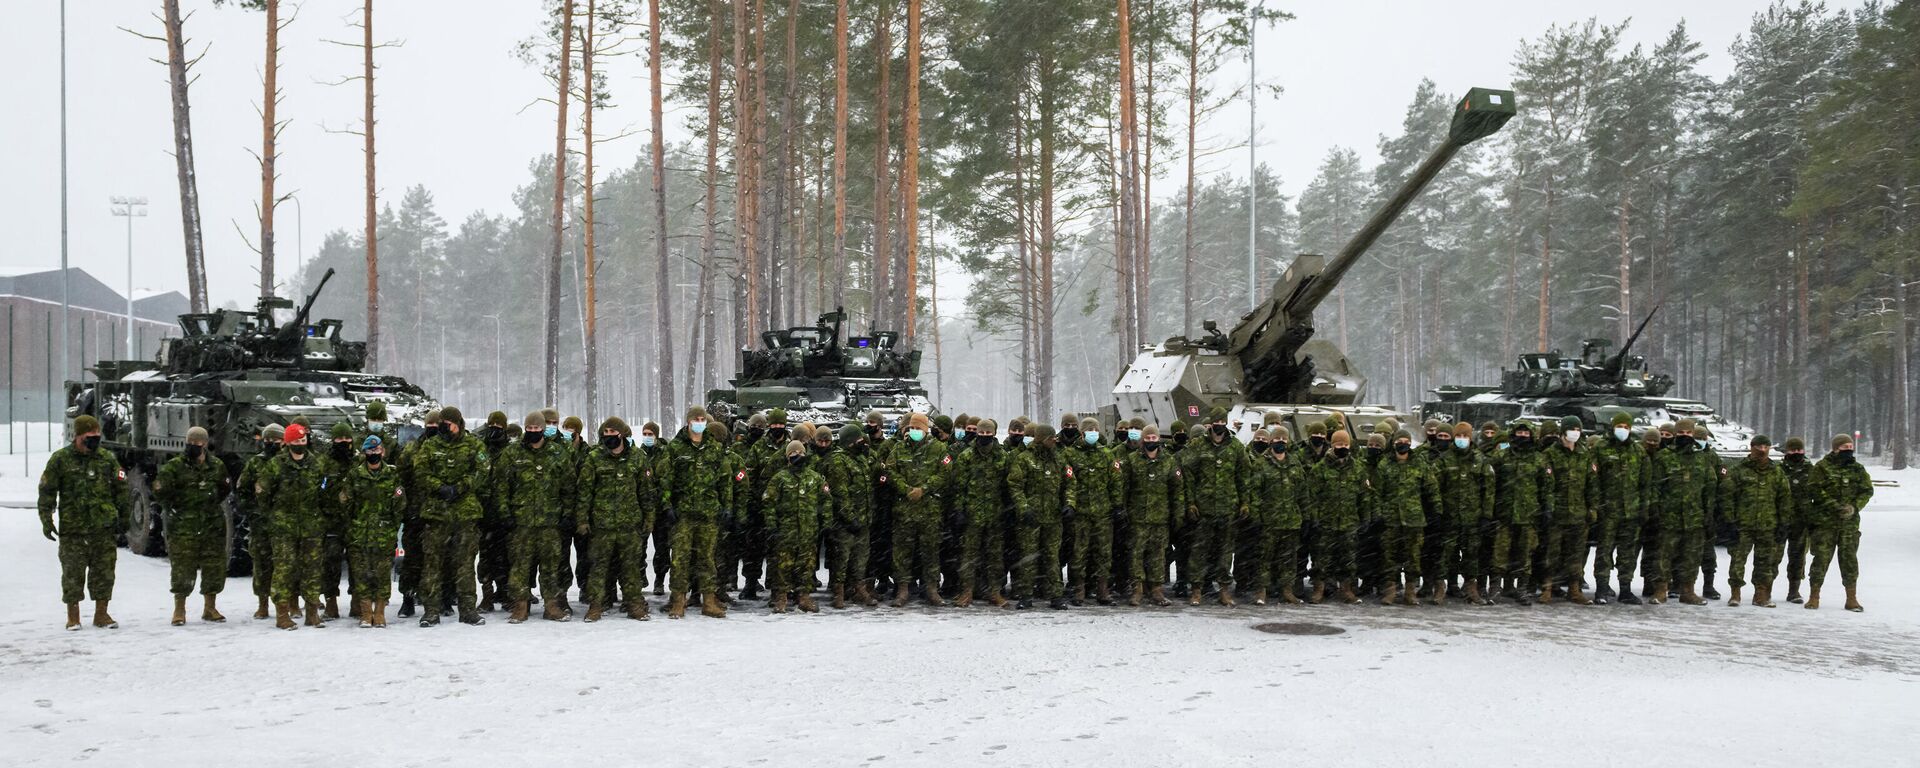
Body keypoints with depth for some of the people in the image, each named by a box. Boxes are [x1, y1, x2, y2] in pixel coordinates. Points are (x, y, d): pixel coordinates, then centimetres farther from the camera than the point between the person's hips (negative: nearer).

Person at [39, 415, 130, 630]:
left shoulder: (107, 458, 7)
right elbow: (47, 492, 1)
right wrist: (46, 521, -4)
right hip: (72, 527, -2)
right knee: (73, 573, 2)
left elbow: (121, 489, 13)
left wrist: (125, 516, 12)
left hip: (103, 527, 2)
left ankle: (101, 613, 15)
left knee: (104, 571, 4)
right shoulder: (60, 459, -1)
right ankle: (73, 617, 11)